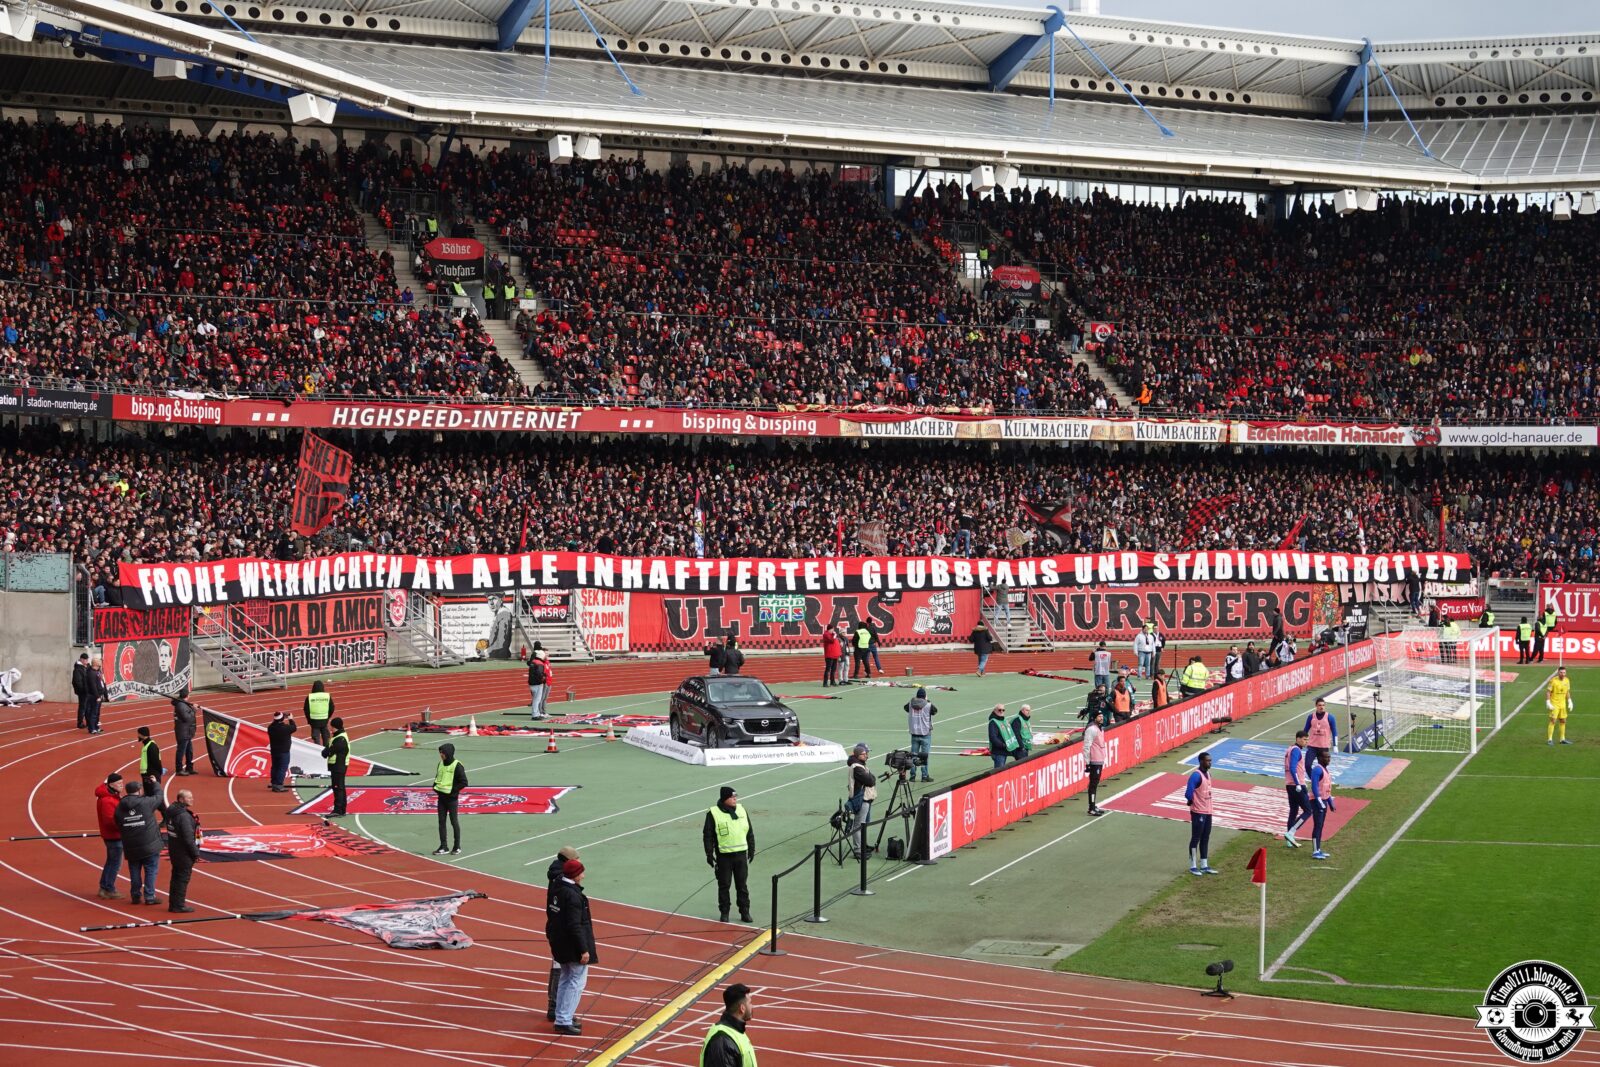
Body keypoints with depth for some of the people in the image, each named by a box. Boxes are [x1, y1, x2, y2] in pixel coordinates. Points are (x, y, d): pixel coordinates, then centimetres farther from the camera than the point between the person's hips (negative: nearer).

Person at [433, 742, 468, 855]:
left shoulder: (457, 766, -13)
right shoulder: (441, 764, 8)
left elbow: (464, 782, -14)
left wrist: (452, 790, -17)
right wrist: (435, 786, 4)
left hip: (452, 798, -7)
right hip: (441, 797, 7)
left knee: (454, 822, 2)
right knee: (441, 822, 7)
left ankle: (457, 847, 11)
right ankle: (443, 847, 12)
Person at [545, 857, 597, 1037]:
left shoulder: (555, 889, 5)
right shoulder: (573, 895, -24)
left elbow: (550, 915, 15)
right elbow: (575, 925, -25)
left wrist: (553, 939, 24)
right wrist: (584, 950, -21)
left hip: (559, 943, 10)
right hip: (573, 945, -10)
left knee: (566, 980, 22)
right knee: (577, 982, -2)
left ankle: (562, 1017, 31)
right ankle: (564, 1021, -3)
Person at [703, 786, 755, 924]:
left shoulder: (741, 809, 6)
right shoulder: (713, 813, -8)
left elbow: (750, 831, 15)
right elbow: (707, 835, -5)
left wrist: (752, 849, 14)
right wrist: (709, 854, -7)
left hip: (741, 854, 4)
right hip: (724, 855, -4)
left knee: (742, 885, 8)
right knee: (724, 885, 5)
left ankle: (745, 912, 15)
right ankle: (724, 912, 16)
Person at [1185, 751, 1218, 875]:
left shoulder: (1208, 773, 10)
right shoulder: (1196, 775, -20)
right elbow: (1189, 791, -28)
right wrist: (1190, 801, -9)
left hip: (1208, 811, 9)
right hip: (1198, 812, -9)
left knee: (1205, 839, 12)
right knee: (1195, 839, -1)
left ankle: (1204, 866, 19)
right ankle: (1193, 866, 5)